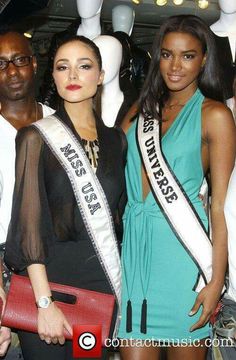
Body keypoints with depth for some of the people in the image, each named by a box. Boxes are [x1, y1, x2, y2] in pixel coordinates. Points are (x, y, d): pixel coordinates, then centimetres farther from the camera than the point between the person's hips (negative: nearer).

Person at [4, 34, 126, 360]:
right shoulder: (37, 137, -5)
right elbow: (29, 221, -12)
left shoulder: (116, 139, 7)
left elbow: (118, 210, 12)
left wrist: (116, 278, 3)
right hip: (49, 277, -4)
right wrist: (44, 303, -18)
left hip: (103, 280, 4)